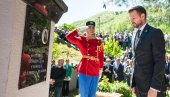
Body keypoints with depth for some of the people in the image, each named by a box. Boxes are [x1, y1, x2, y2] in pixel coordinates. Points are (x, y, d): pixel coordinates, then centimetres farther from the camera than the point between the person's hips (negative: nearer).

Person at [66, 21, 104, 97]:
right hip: (84, 70, -3)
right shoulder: (81, 39, 1)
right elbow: (69, 37, -14)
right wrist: (79, 29, -9)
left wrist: (100, 69, 7)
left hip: (95, 71, 3)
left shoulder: (99, 41, 8)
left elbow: (101, 56, 10)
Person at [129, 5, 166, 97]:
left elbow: (160, 61, -15)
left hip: (152, 86, -6)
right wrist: (133, 83, 11)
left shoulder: (155, 33, -9)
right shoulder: (135, 34, 12)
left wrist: (154, 88, -19)